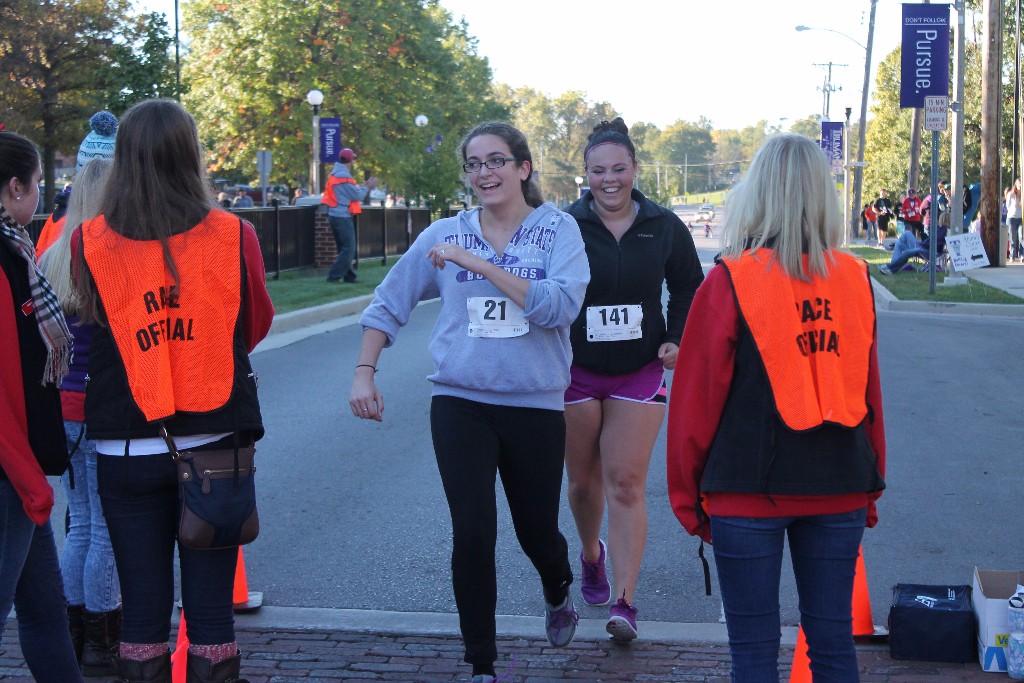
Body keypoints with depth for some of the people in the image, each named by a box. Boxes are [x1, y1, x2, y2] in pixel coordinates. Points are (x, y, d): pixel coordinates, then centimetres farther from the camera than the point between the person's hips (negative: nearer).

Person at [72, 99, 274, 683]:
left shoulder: (90, 243, -7)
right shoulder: (234, 236, -7)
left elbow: (92, 326, 7)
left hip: (126, 452, 0)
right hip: (215, 445, 0)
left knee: (143, 609, 9)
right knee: (211, 607, 7)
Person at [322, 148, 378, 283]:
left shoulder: (335, 174, 14)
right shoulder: (344, 176, -15)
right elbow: (357, 196, -13)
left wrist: (365, 187, 18)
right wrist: (368, 187, 2)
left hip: (334, 215, 10)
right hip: (343, 217, -10)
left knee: (344, 248, 13)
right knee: (348, 249, -8)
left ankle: (349, 276, 15)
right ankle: (334, 276, -11)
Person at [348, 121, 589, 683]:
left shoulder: (558, 230, -3)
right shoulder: (445, 235, 3)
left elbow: (560, 306, -20)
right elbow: (388, 305, 11)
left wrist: (481, 264, -21)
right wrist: (364, 372, 2)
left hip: (536, 405, 0)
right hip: (461, 404, 1)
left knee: (537, 531, 13)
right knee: (472, 535, -9)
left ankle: (557, 593, 49)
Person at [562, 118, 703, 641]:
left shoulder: (664, 228, -1)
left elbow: (689, 289, 13)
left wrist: (676, 339, -2)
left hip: (640, 373, 0)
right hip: (575, 374, 0)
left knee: (626, 485, -6)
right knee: (583, 482, 13)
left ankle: (624, 601, -5)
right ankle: (591, 555, 43)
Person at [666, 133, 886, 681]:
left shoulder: (730, 283, -9)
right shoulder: (855, 280, 1)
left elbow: (697, 396, -5)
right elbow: (870, 394, 9)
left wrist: (687, 495, 6)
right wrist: (869, 488, 20)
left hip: (749, 493, -3)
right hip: (839, 491, 4)